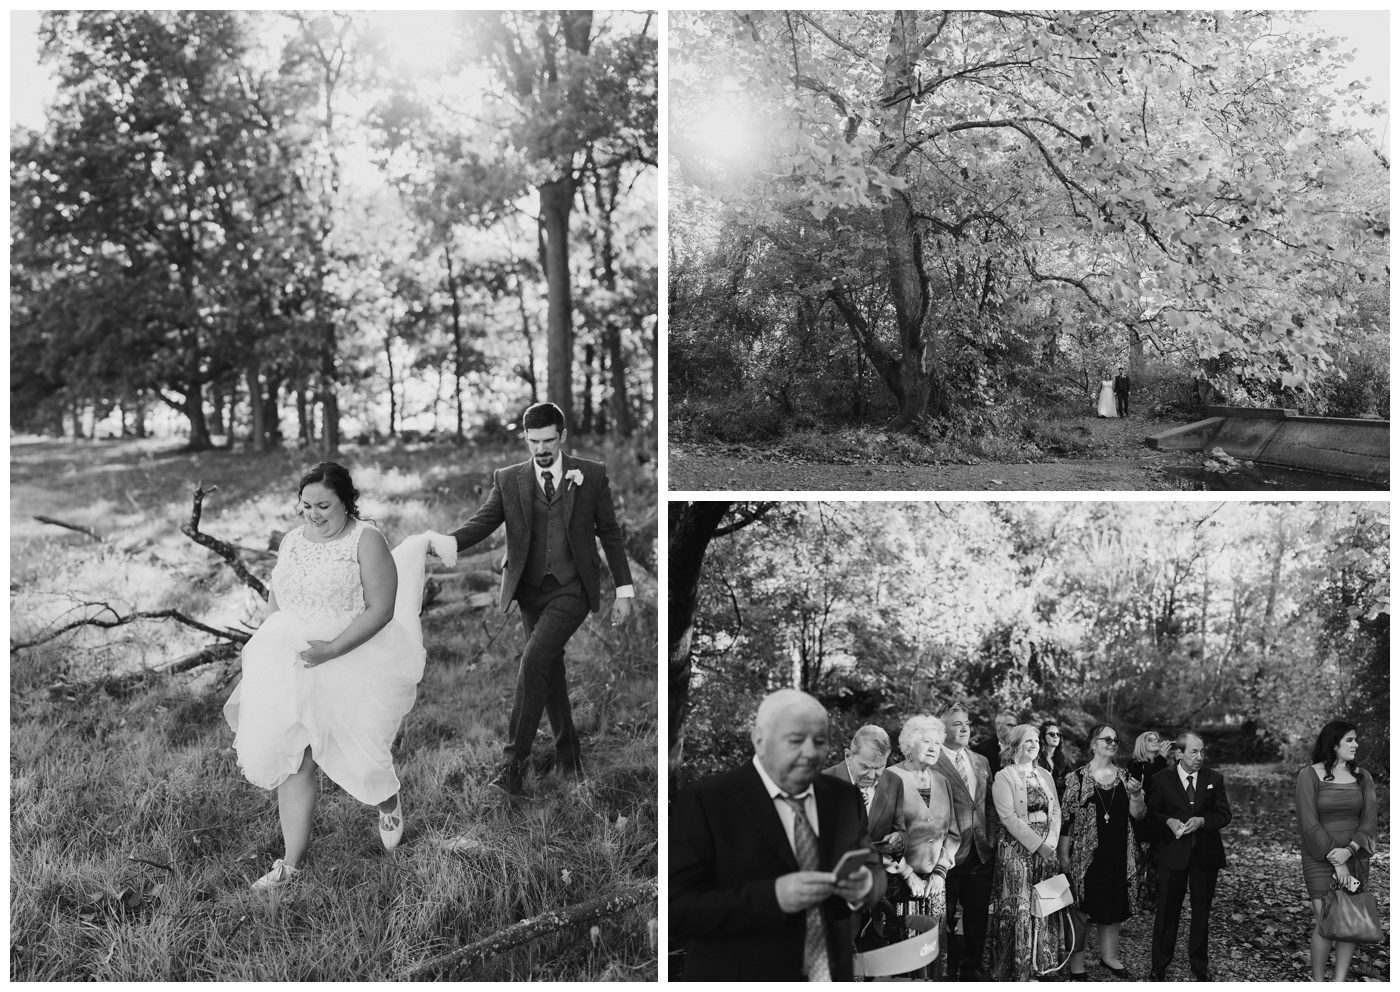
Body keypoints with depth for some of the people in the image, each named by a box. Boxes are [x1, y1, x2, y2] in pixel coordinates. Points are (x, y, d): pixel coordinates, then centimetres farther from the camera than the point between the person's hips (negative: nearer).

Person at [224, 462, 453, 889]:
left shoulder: (366, 541, -11)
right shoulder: (292, 541, 8)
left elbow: (380, 610, -18)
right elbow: (276, 601, 20)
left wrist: (331, 649, -25)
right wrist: (268, 653, 8)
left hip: (353, 665, -5)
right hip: (292, 667, 5)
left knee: (357, 753, 4)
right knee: (291, 761, 3)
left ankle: (389, 802, 41)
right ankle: (290, 863, 13)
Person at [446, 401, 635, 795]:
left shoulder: (591, 475, 3)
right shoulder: (509, 479, 5)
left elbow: (610, 533, 7)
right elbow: (482, 522, -5)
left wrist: (624, 589, 4)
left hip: (572, 589, -3)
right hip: (531, 590, 3)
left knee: (535, 658, -20)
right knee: (549, 670, 9)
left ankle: (515, 761, -16)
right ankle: (567, 752, 29)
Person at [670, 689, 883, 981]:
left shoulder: (844, 797, 4)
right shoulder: (704, 802, -12)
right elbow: (677, 910, -17)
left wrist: (865, 884, -12)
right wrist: (773, 897, -28)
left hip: (832, 977, 5)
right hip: (744, 978, -4)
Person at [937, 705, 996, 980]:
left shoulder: (981, 762, 13)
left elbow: (989, 805, 17)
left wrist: (991, 839, 9)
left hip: (981, 854, 6)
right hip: (950, 855, -6)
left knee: (978, 916, 13)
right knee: (946, 918, 4)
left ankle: (972, 968, 27)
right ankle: (947, 971, 17)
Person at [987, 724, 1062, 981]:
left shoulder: (1045, 775, 15)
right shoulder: (1004, 777, -5)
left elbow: (1055, 811, 10)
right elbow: (1009, 818, -12)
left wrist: (1050, 842, -5)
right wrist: (1037, 844, -15)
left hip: (1045, 850, 5)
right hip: (1015, 850, -5)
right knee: (1016, 909, -4)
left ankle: (1039, 965, 15)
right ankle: (1012, 971, 4)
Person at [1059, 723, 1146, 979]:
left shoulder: (1123, 776, 7)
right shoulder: (1077, 778, -6)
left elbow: (1137, 814, 5)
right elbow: (1066, 819, -6)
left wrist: (1136, 794, -15)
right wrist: (1064, 856, -8)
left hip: (1118, 855, 5)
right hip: (1086, 855, -4)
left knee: (1114, 908, 13)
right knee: (1081, 909, -1)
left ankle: (1109, 956, 29)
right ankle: (1076, 966, 9)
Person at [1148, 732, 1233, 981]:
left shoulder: (1214, 779, 5)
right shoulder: (1161, 779, 0)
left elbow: (1224, 814, 2)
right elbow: (1151, 813, 4)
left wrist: (1201, 821, -16)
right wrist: (1169, 821, -16)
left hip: (1205, 855, 2)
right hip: (1172, 855, -2)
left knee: (1201, 912, 11)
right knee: (1167, 912, 1)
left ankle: (1200, 966, 25)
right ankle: (1159, 967, 12)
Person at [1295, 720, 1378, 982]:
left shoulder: (1362, 777, 6)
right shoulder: (1310, 775, -5)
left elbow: (1369, 821, 0)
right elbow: (1309, 824, -9)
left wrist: (1348, 851, -15)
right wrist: (1335, 860, -13)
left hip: (1355, 858, 4)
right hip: (1320, 859, -4)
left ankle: (1339, 982, 8)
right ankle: (1317, 982, 10)